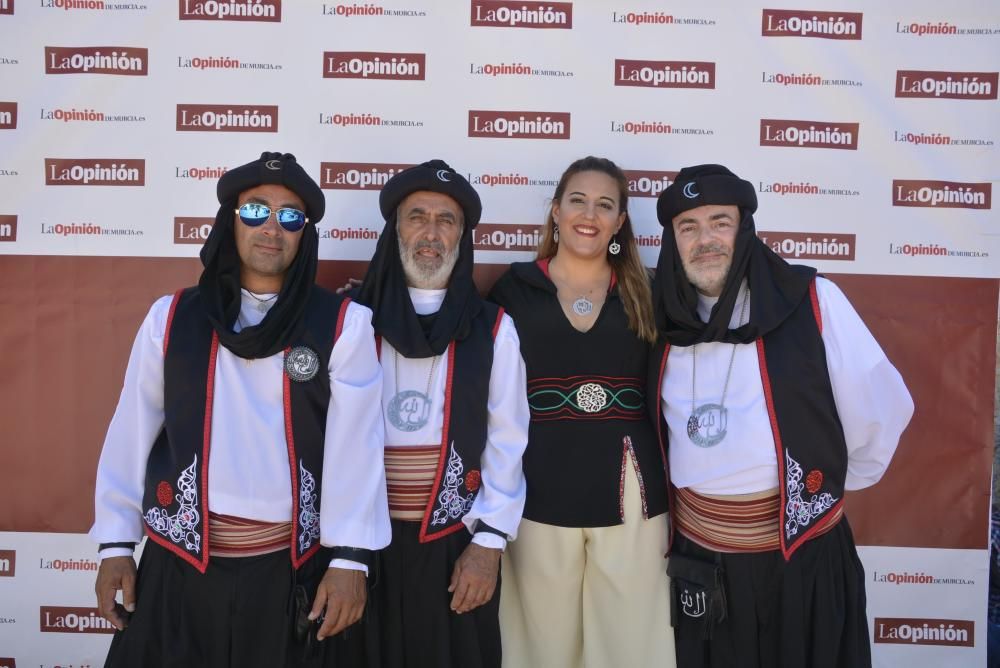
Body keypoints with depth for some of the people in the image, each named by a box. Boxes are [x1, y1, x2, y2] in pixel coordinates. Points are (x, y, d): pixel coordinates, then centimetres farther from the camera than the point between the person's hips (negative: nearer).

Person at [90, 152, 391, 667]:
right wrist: (116, 544, 4)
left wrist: (349, 557, -13)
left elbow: (356, 445, -9)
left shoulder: (343, 324, -4)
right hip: (179, 562, 2)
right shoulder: (171, 318, 4)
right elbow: (131, 434, 6)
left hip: (296, 566, -1)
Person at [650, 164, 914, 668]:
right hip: (698, 558, 4)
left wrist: (830, 484, 4)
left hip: (801, 555, -3)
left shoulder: (811, 301, -11)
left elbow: (883, 408, -6)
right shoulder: (666, 318, 1)